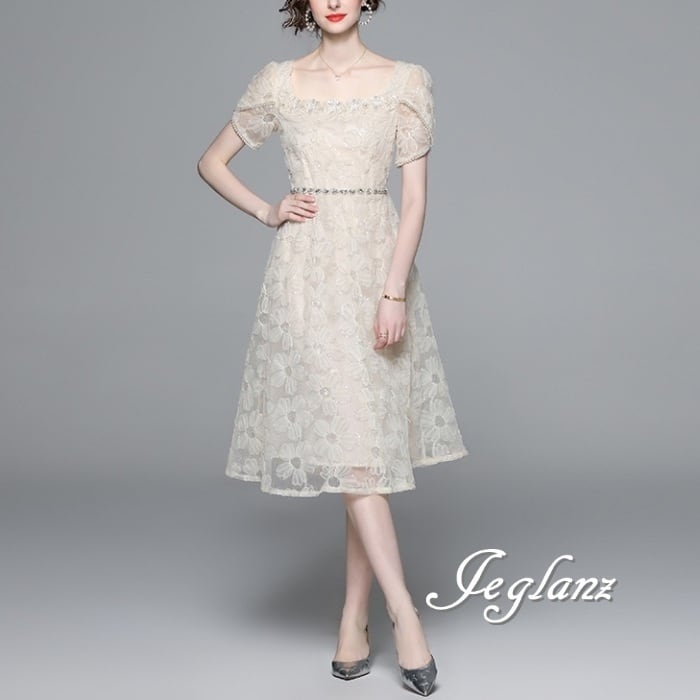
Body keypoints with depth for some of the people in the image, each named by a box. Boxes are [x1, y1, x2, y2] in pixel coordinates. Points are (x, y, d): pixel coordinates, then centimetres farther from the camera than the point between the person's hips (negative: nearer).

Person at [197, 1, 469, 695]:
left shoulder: (406, 82, 4)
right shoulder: (279, 82, 6)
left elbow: (415, 198, -2)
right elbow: (211, 161, 17)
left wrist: (395, 292, -11)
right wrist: (267, 211, 2)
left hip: (378, 269, 1)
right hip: (308, 277, -1)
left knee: (373, 449, 3)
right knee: (349, 444, -8)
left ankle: (354, 618, 14)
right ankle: (404, 613, -2)